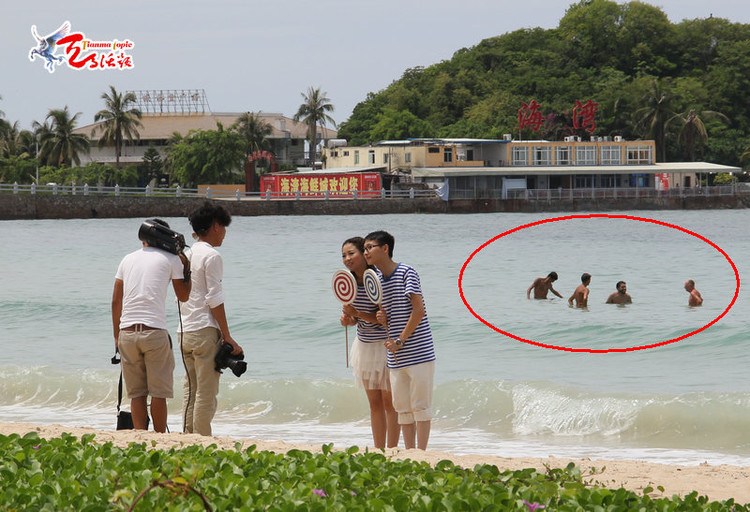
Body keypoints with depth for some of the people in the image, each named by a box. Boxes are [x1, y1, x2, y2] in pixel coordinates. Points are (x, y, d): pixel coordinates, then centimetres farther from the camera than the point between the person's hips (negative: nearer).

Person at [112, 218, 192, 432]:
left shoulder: (128, 260, 15)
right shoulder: (171, 259, 4)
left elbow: (116, 300, 15)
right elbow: (183, 295, 12)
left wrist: (116, 335, 21)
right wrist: (187, 267, 23)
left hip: (127, 332, 3)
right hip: (155, 331, -3)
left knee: (136, 393, 7)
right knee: (158, 392, 2)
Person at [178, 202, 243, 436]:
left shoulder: (187, 255, 15)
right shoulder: (211, 256, -9)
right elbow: (214, 300, -13)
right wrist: (227, 337, -10)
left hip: (184, 331, 8)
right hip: (205, 330, -8)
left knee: (190, 390, 10)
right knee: (206, 393, -5)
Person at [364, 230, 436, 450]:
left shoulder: (406, 273, -9)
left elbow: (419, 310, -15)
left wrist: (400, 341, -15)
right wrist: (382, 319, -2)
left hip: (418, 352, -7)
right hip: (396, 357, 8)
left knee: (420, 405, -4)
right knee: (402, 407, 8)